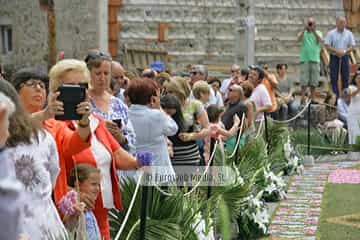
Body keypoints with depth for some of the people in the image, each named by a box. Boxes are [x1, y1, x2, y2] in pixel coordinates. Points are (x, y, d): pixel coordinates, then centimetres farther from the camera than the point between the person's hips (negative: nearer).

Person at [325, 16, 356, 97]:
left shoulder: (349, 34, 5)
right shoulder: (331, 33, 0)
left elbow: (352, 46, 3)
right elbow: (327, 46, -5)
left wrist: (344, 52, -15)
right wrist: (337, 51, -17)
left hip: (345, 57, 2)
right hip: (334, 57, -2)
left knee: (345, 77, 2)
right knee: (334, 77, -3)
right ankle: (335, 95, 0)